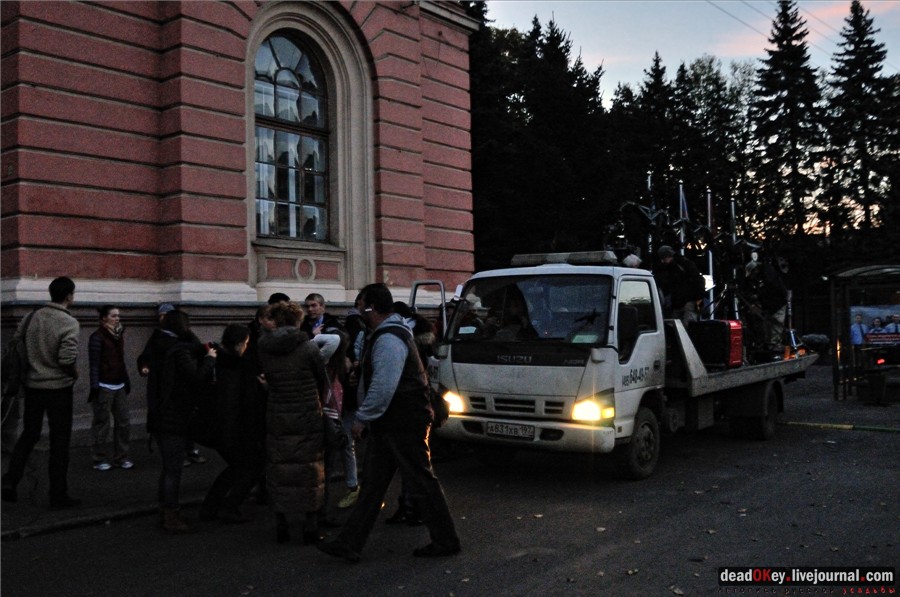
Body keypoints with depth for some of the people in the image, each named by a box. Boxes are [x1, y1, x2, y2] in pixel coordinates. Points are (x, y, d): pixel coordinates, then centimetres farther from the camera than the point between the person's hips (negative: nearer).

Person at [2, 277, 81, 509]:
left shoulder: (32, 317, 2)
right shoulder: (69, 323, -16)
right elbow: (67, 358, -23)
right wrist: (74, 373, -3)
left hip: (32, 385, 5)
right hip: (58, 387, -5)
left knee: (28, 435, 20)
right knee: (59, 442, 5)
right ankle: (58, 495, 11)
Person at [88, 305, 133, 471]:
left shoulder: (119, 335, 12)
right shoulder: (97, 337, -9)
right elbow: (94, 363, -13)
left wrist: (127, 381, 17)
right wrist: (95, 387, -17)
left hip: (119, 385, 7)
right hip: (104, 386, -7)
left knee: (124, 421, 6)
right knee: (101, 423, 1)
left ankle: (121, 457, 15)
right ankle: (100, 459, 9)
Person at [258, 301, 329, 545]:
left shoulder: (263, 347, -3)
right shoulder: (308, 346, -10)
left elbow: (267, 378, 6)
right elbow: (323, 380, 0)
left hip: (276, 417, 2)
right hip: (307, 417, -2)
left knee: (279, 470, 12)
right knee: (309, 470, 7)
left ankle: (281, 526, 16)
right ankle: (310, 527, 10)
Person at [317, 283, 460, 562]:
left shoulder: (388, 340, -19)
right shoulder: (388, 335, 16)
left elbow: (383, 387, -25)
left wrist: (362, 417, -17)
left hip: (404, 424, -11)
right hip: (390, 424, 11)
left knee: (423, 482, 0)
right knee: (372, 484, 10)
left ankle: (445, 541, 12)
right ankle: (349, 543, 13)